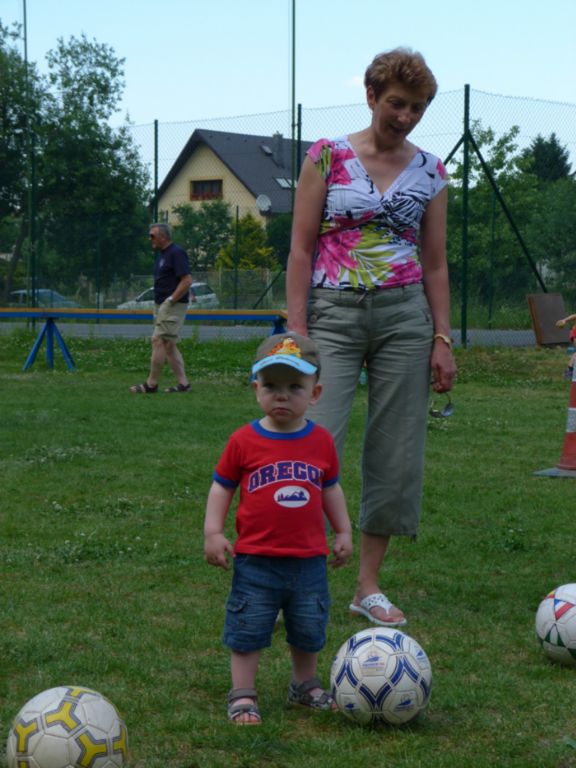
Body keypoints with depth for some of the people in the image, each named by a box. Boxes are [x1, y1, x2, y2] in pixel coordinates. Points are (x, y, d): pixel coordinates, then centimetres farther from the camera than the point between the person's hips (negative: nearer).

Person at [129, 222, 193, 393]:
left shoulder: (176, 253, -13)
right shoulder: (161, 254, 17)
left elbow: (187, 280, -20)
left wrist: (170, 300, -19)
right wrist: (158, 305, 14)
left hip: (173, 306, -10)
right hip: (161, 306, 10)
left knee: (159, 341, -11)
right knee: (168, 345, 9)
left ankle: (151, 384, -7)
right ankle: (183, 383, 10)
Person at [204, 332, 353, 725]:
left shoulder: (321, 442, 2)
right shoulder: (245, 441, -6)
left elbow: (331, 488, 15)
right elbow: (222, 487, 0)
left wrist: (343, 531, 15)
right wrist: (213, 532, -8)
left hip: (309, 560, 3)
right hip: (256, 560, -3)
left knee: (309, 631, 16)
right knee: (248, 629, 3)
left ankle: (306, 684, 35)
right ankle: (243, 695, 14)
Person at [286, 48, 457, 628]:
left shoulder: (429, 171, 9)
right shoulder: (327, 156, 0)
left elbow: (435, 263, 12)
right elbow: (300, 250, -1)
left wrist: (443, 339, 5)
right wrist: (296, 333, -9)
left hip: (405, 318, 3)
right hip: (334, 315, -3)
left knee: (397, 453, 3)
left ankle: (369, 586, 13)